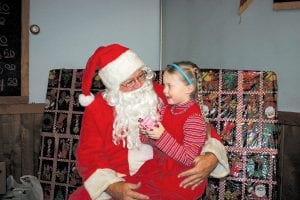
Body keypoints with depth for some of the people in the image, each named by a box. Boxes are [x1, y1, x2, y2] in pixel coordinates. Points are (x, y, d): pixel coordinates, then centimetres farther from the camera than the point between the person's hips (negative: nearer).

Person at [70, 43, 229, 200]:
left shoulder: (162, 95, -1)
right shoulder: (97, 109, -2)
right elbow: (89, 156, -3)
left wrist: (212, 157, -16)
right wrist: (112, 187, -21)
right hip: (118, 182, 0)